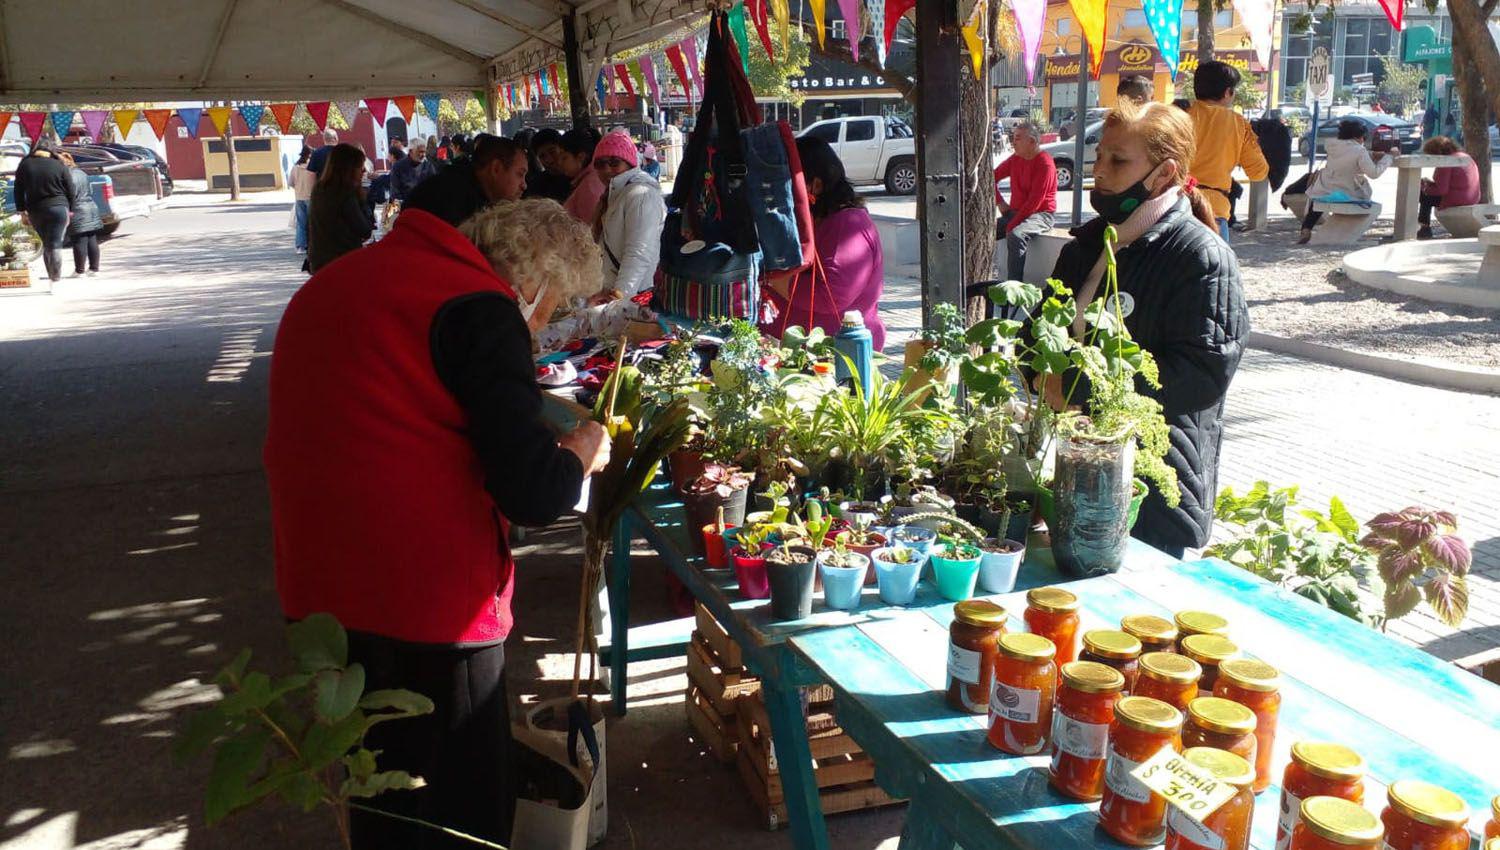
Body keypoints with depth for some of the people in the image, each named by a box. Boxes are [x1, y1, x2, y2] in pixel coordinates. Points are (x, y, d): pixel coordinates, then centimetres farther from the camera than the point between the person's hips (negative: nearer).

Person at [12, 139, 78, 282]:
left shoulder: (25, 164, 4)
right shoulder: (59, 165, -5)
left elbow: (18, 191, 6)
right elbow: (71, 191, -1)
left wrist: (23, 212, 11)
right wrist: (70, 210, 11)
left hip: (35, 211, 3)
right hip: (58, 208, -3)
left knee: (46, 243, 18)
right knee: (56, 245, -3)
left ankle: (51, 275, 20)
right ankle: (56, 279, -5)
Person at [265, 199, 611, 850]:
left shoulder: (332, 283, 15)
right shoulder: (481, 311, -14)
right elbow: (537, 495, -19)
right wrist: (583, 448, 1)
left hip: (316, 588, 9)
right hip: (427, 602, -8)